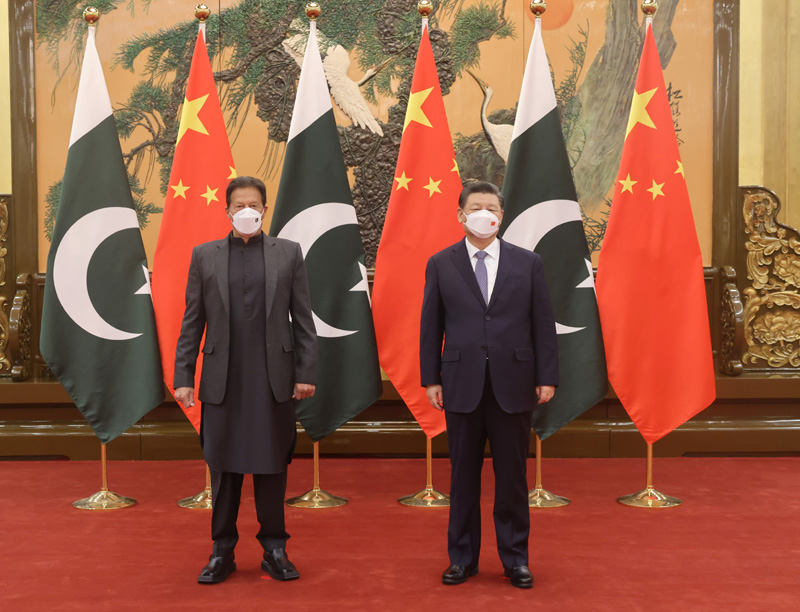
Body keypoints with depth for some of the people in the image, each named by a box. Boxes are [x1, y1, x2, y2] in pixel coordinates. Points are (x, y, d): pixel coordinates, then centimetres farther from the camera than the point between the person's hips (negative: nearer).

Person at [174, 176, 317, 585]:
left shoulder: (289, 253, 6)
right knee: (224, 467, 8)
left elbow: (303, 319, 4)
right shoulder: (204, 256, 8)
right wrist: (183, 377, 0)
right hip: (223, 380, 1)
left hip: (274, 379, 0)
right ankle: (222, 551, 21)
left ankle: (274, 550, 20)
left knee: (272, 467, 7)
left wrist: (306, 373, -2)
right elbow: (192, 323, 6)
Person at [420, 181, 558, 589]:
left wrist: (547, 377, -2)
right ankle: (462, 557, 23)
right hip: (462, 385, 0)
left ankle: (515, 559, 21)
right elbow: (431, 326, 5)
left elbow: (543, 324, 4)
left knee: (512, 475, 7)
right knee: (463, 475, 9)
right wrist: (431, 379, 0)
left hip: (513, 384, 0)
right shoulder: (441, 264, 5)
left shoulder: (528, 263, 5)